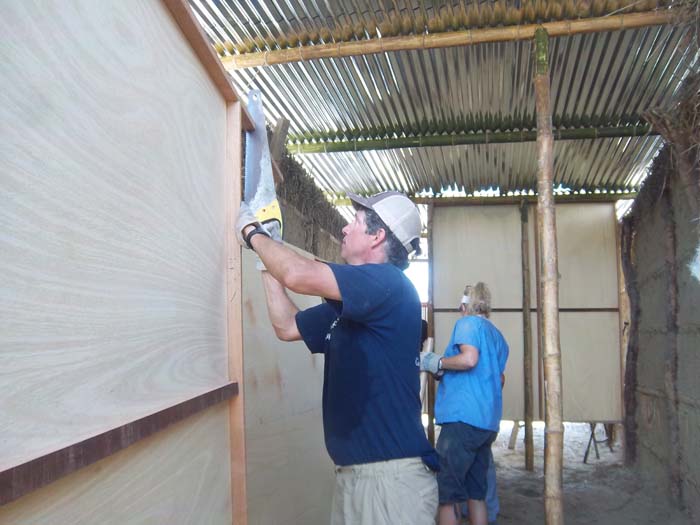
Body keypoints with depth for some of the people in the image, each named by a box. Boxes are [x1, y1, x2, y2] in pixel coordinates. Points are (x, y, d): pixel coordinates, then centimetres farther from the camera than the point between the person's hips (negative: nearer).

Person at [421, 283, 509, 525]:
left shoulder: (468, 323, -3)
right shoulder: (498, 335, 21)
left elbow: (469, 359, -21)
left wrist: (436, 362, -7)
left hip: (463, 417, -9)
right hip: (488, 421, 9)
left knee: (445, 492, -4)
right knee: (475, 492, 14)